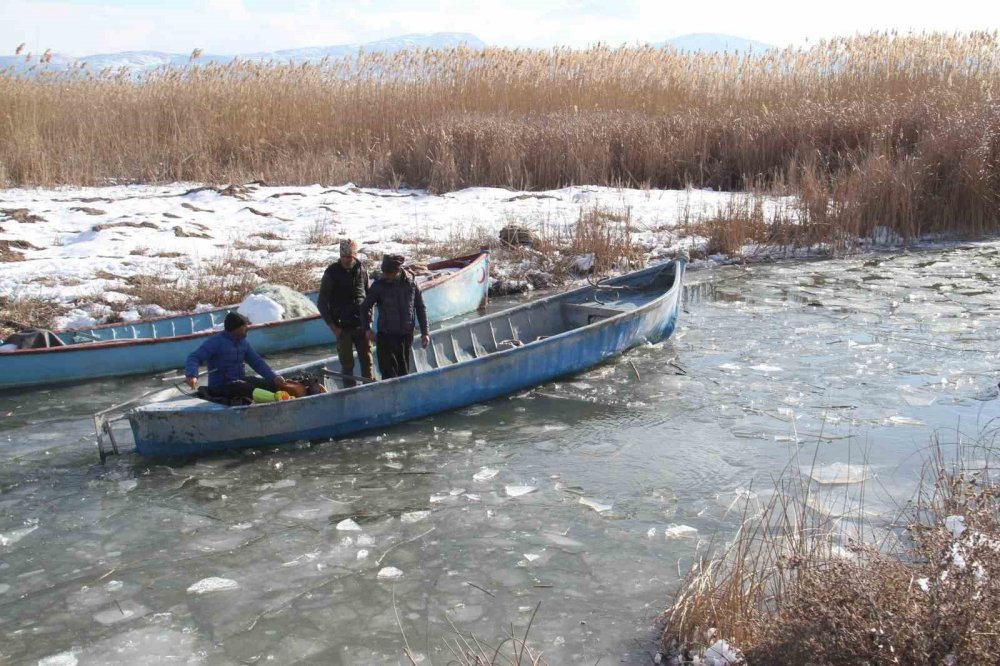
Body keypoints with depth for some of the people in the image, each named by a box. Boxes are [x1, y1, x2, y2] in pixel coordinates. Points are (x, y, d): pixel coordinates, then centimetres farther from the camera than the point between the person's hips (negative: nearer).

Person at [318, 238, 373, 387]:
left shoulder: (362, 270, 3)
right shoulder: (332, 272, -6)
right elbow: (322, 303, -2)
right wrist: (332, 326, -7)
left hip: (361, 325, 3)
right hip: (342, 327, -3)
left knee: (367, 360, 5)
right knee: (347, 363, 2)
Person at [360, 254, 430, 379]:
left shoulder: (411, 283, -2)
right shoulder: (379, 285, -6)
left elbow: (420, 308, 8)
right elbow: (365, 307, 4)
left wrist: (424, 332, 6)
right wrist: (367, 329, -7)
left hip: (406, 336, 2)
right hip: (386, 336, -2)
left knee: (403, 372, 11)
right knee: (389, 373, -7)